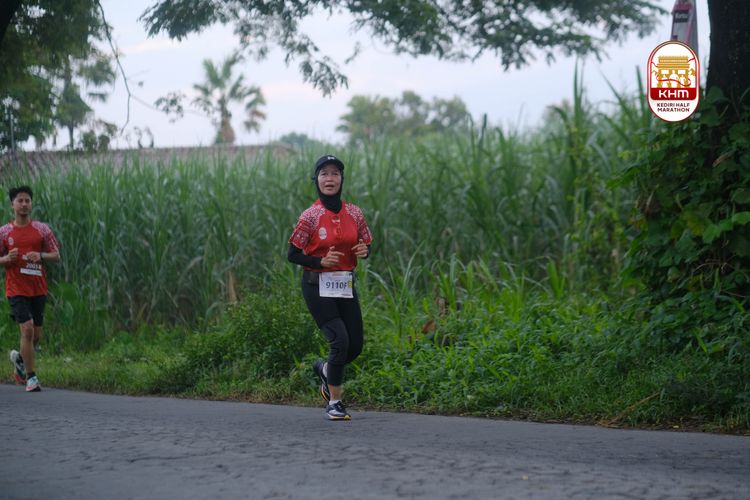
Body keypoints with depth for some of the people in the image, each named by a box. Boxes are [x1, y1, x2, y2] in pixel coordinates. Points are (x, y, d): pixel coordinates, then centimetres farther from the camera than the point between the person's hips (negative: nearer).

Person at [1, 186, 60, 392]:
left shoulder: (42, 229, 5)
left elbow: (56, 256, 5)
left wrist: (40, 256, -15)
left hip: (38, 288, 3)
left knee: (37, 334, 9)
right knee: (27, 330, -15)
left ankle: (20, 358, 39)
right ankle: (31, 377, -7)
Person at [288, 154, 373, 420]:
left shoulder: (353, 213, 3)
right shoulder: (311, 216, -9)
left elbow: (366, 245, 13)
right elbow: (293, 254, -6)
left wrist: (364, 251, -10)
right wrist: (321, 261, -20)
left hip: (346, 285, 5)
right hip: (317, 286, -5)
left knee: (355, 344, 6)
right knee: (340, 340, -14)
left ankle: (324, 369, 39)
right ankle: (334, 403, 0)